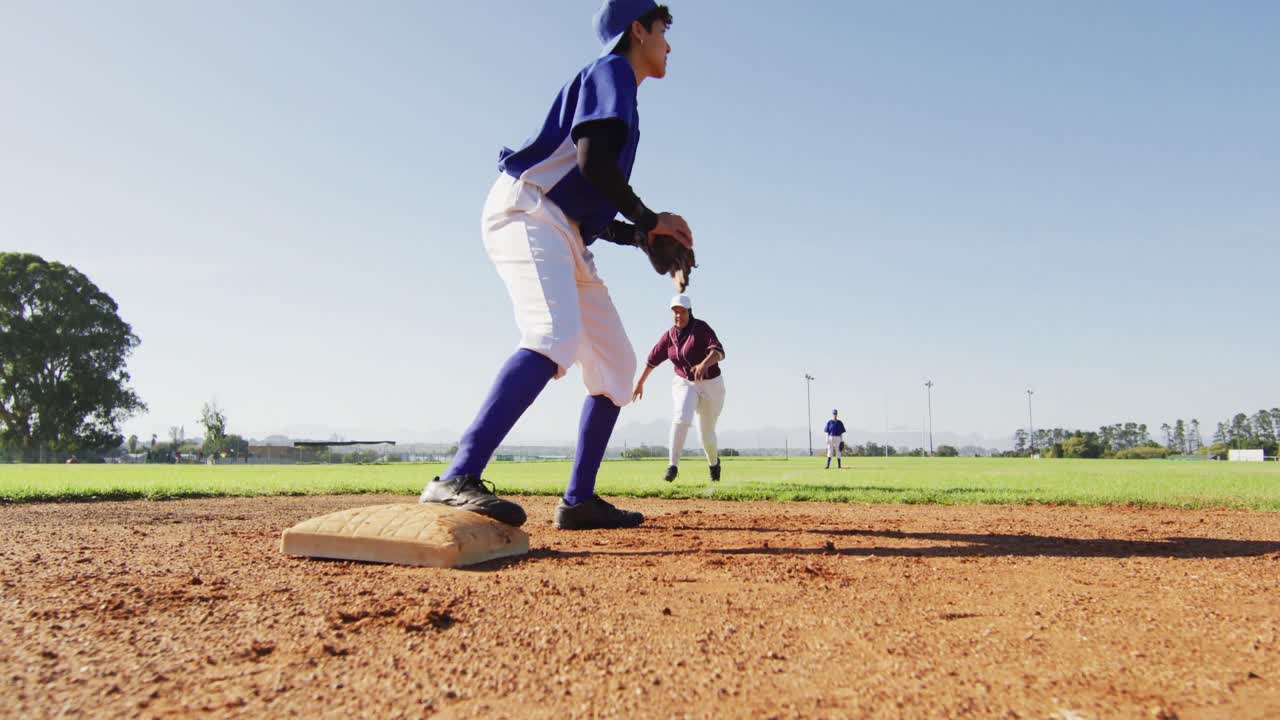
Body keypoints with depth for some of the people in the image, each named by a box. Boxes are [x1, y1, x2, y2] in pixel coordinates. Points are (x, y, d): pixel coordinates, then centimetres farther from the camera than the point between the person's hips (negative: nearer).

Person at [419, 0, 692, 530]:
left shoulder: (619, 90, 28)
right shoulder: (612, 71, 1)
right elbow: (593, 162, -18)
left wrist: (643, 237, 11)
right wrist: (651, 220, -7)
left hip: (568, 237, 10)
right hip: (527, 213, -10)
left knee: (616, 363, 7)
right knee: (555, 337, -33)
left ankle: (579, 501, 9)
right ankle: (456, 481, -41)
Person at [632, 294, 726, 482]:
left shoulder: (701, 328, -19)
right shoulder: (669, 335, -4)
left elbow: (718, 351, -33)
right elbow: (654, 358, 9)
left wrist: (704, 364, -54)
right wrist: (640, 382, 16)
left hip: (711, 384, -2)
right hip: (684, 383, 2)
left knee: (706, 433, 8)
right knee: (681, 418, -27)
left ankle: (714, 461, 41)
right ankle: (673, 466, -26)